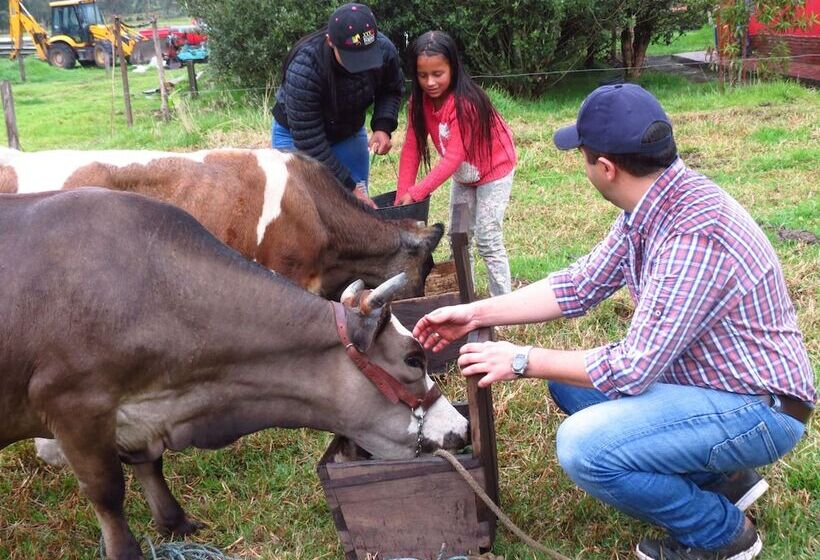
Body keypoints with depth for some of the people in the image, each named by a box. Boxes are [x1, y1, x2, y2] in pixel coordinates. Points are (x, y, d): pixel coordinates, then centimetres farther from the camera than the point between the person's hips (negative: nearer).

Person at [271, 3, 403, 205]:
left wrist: (383, 126, -20)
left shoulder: (384, 50, -24)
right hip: (296, 135, -4)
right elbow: (308, 141, -33)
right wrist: (348, 187, -32)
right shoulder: (303, 68, -37)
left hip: (349, 132, 4)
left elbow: (392, 90, -1)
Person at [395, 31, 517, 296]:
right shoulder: (419, 101, -13)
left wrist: (415, 193, -37)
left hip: (494, 170, -7)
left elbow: (452, 158, -35)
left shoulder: (465, 103, -33)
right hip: (464, 175, 7)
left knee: (488, 241, -9)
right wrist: (402, 195, -20)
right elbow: (412, 147, -12)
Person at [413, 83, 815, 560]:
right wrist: (476, 314, 4)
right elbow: (581, 286, 6)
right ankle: (721, 475, 15)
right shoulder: (653, 204, -3)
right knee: (569, 379, 10)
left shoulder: (693, 235, -32)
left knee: (584, 448, -25)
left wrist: (522, 361, -15)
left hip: (759, 409, -9)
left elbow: (631, 370, -27)